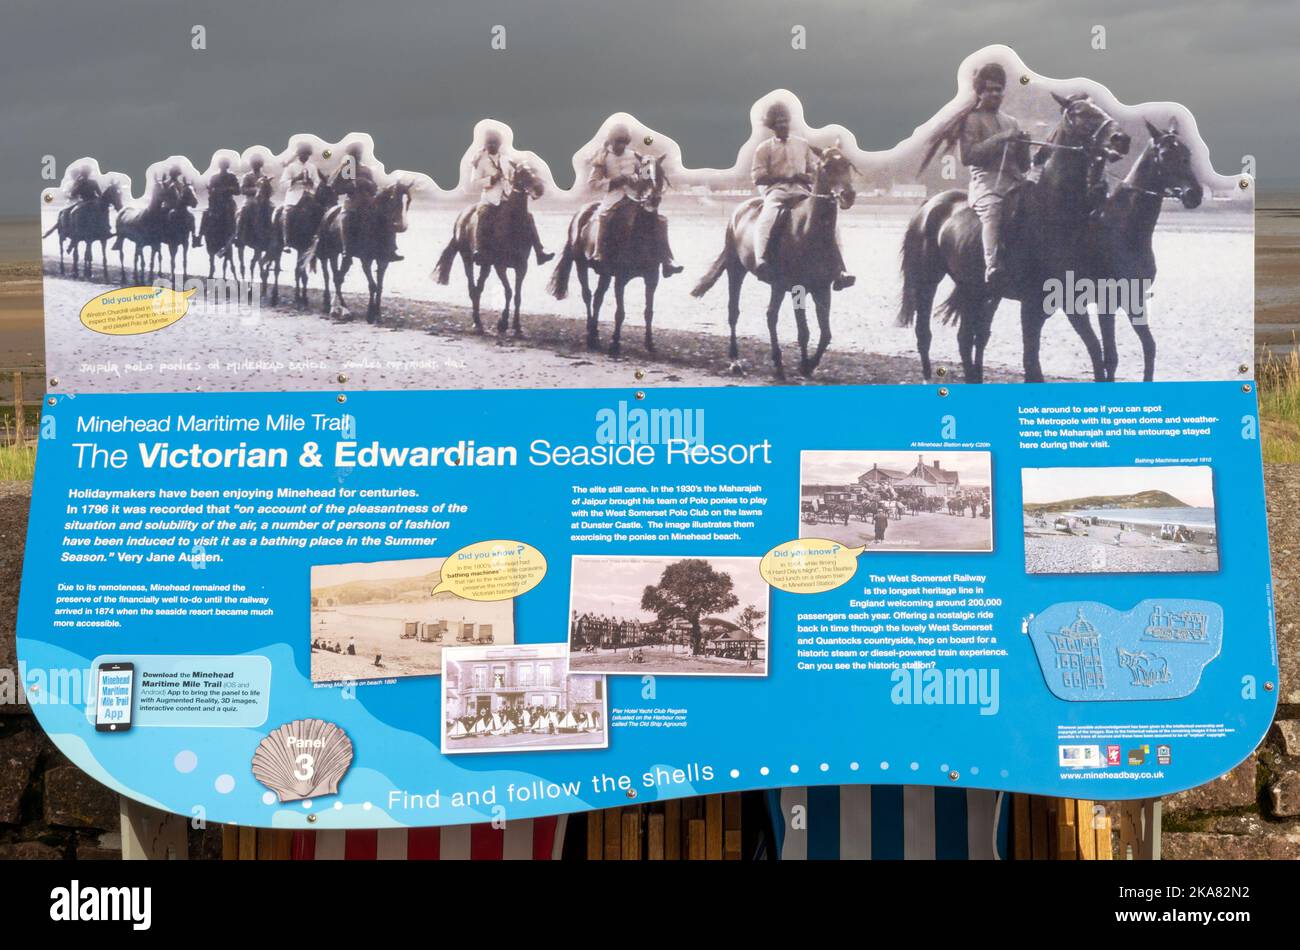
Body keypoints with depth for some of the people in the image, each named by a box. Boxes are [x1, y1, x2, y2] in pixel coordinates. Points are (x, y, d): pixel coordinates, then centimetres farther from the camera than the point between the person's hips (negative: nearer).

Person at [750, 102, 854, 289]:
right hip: (776, 190, -3)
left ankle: (839, 272, -22)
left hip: (802, 190, 3)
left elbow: (815, 170, 21)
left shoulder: (803, 144, 19)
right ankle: (762, 262, -54)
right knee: (766, 220, -37)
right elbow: (758, 177, -1)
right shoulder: (764, 148, 9)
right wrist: (785, 177, -10)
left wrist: (809, 178, -4)